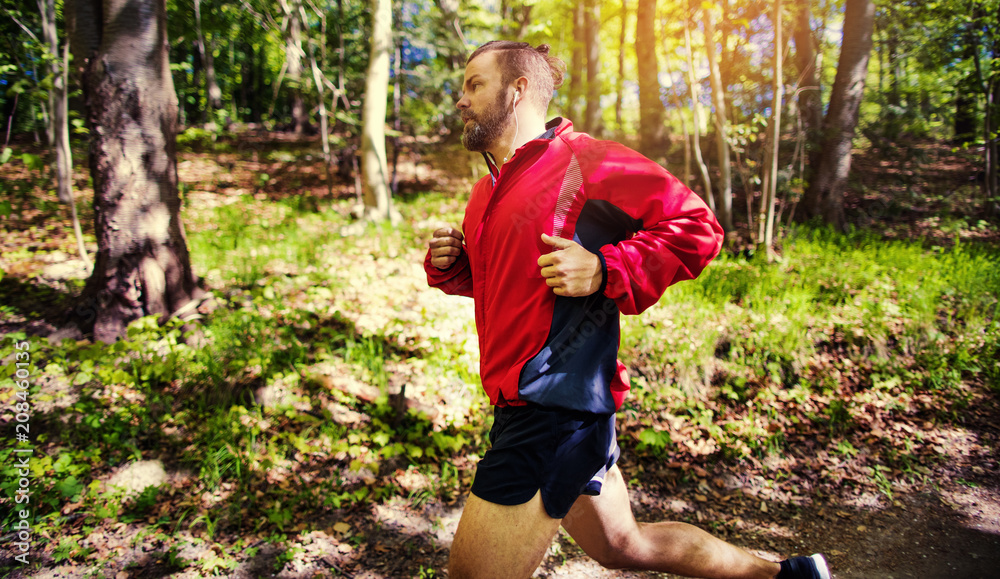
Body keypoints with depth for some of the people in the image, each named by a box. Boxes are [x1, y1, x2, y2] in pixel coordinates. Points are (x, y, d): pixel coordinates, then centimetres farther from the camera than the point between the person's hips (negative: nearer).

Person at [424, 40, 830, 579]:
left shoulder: (582, 160, -12)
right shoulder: (488, 190, 15)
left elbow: (696, 226, -12)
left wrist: (604, 270, -23)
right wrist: (448, 264, 6)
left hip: (555, 412, -9)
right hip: (523, 407, 10)